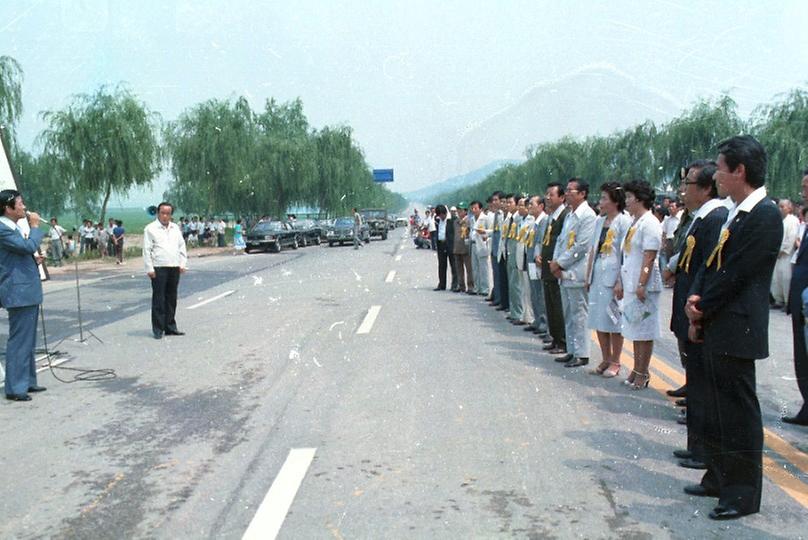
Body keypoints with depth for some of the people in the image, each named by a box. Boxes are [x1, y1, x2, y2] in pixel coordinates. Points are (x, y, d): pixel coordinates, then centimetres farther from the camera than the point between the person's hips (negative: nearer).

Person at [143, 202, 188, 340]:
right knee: (158, 299, -4)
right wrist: (149, 269, -11)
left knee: (171, 299, 10)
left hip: (174, 267, 5)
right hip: (158, 268, -5)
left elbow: (182, 246, 18)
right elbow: (147, 250, -5)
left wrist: (183, 263, 8)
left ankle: (170, 327, 18)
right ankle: (158, 329, 2)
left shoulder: (175, 228, 16)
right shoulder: (151, 229, -1)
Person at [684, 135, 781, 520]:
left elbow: (735, 274, -18)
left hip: (735, 330, -10)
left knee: (738, 412, 0)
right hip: (716, 329, 10)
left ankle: (744, 494, 13)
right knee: (718, 410, 18)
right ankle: (719, 478, 32)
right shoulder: (735, 213, 14)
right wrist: (696, 300, -1)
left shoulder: (764, 216, -16)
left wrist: (701, 309, -8)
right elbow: (712, 262, 14)